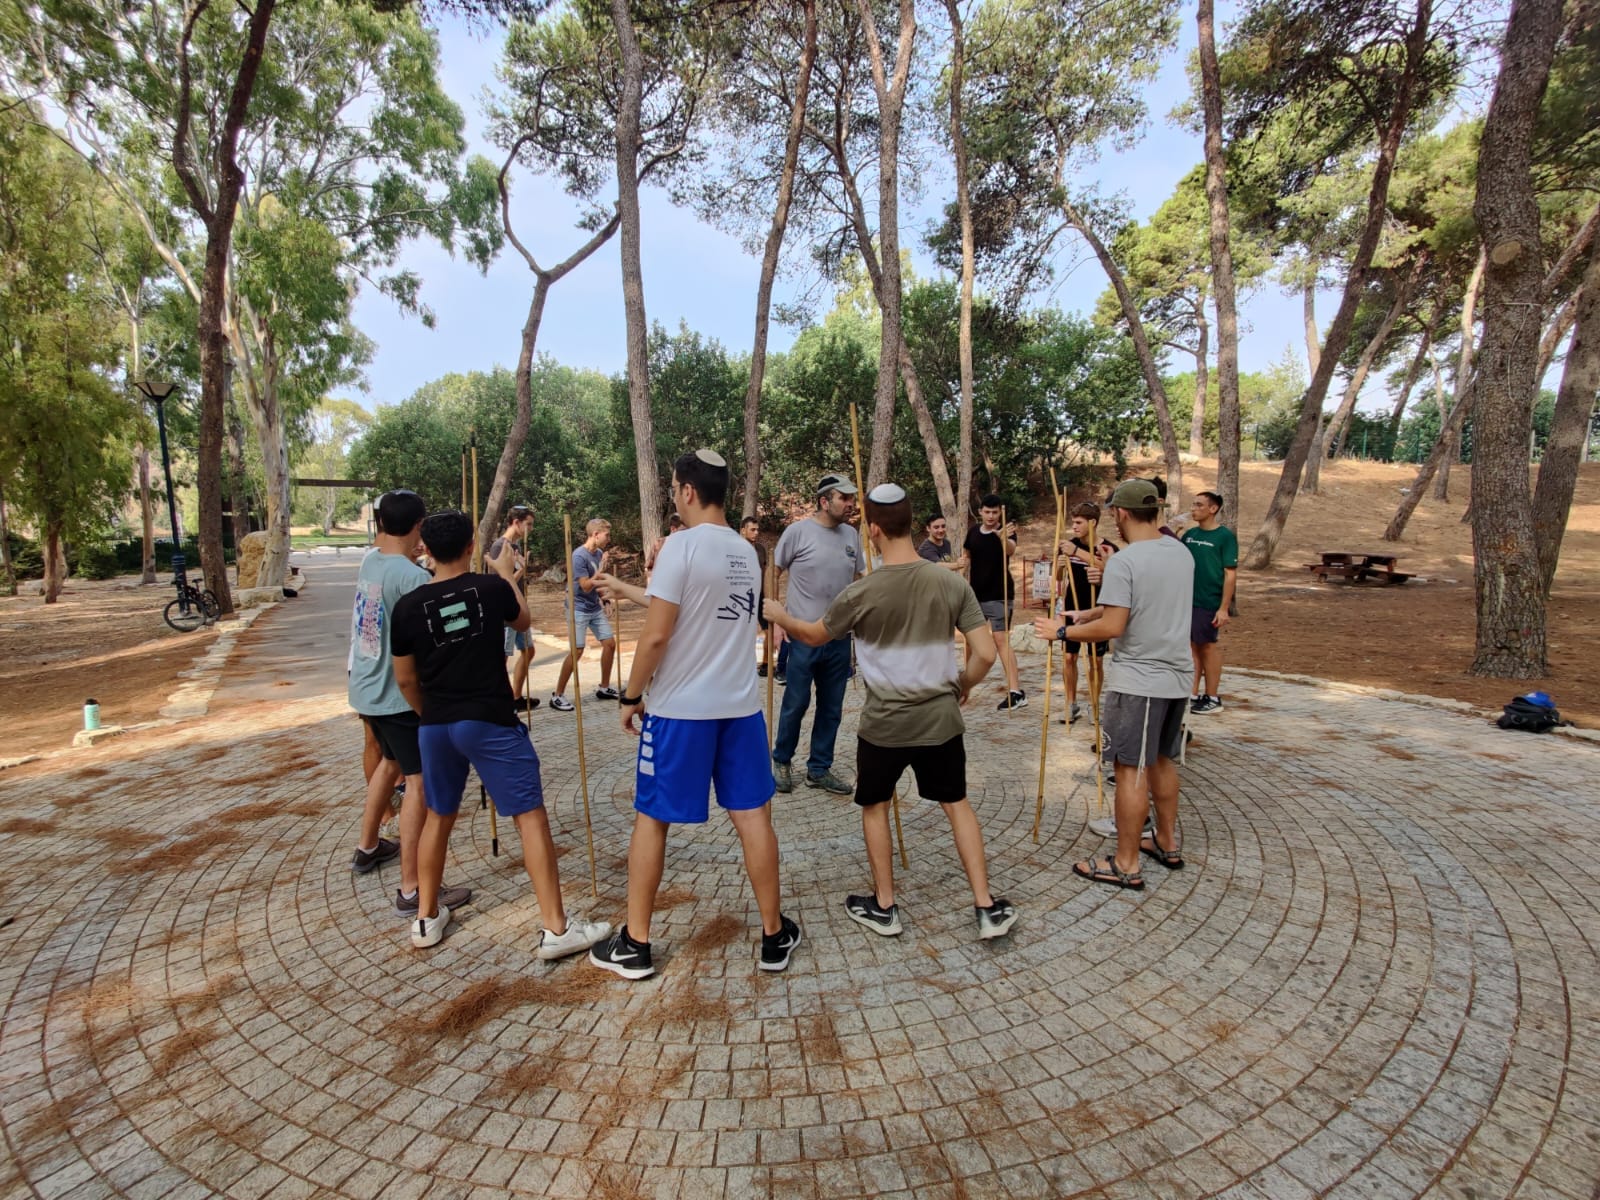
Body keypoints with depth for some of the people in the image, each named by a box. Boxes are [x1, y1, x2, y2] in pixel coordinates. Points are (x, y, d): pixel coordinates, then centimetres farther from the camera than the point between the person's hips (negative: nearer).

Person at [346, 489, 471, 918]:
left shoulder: (369, 560, 3)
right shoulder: (412, 577, -23)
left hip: (368, 688, 9)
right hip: (399, 694, -9)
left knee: (391, 762, 27)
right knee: (419, 782, -5)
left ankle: (367, 847, 44)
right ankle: (411, 890, -3)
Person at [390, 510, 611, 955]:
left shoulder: (409, 605, -2)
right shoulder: (492, 588, -8)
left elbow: (406, 679, 7)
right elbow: (523, 619, 15)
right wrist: (506, 574, 28)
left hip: (436, 725, 4)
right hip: (490, 721, -4)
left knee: (439, 816, 22)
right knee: (531, 817, 0)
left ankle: (427, 918, 34)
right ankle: (556, 929, 3)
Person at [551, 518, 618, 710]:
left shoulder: (599, 553, 5)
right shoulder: (579, 556, -19)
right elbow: (586, 586, -21)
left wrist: (602, 599, 10)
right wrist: (601, 568, -22)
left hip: (595, 608, 8)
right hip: (579, 609, -8)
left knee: (610, 643, 6)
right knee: (577, 651, -11)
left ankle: (604, 688, 21)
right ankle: (557, 695, 1)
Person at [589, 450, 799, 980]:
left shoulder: (682, 544, -12)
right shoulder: (746, 551, 9)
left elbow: (656, 634, -16)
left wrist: (632, 696, -3)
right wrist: (638, 587, 27)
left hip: (680, 708, -5)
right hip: (741, 705, 6)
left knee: (651, 819, 9)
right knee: (753, 816, 11)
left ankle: (634, 945, 21)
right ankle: (774, 935, 23)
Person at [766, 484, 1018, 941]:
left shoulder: (862, 593, -14)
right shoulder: (952, 583, -8)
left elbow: (813, 636, 4)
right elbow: (985, 654, -7)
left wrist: (779, 616, 24)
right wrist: (961, 687, 13)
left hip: (884, 723, -2)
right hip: (941, 718, 3)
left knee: (875, 807, 18)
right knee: (956, 803, 19)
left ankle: (884, 907, 28)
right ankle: (987, 907, 22)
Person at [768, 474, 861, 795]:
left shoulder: (852, 535, 6)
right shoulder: (798, 531, -9)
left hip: (840, 637, 5)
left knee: (832, 708, 12)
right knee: (796, 703, 5)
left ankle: (819, 769, 27)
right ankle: (781, 761, 28)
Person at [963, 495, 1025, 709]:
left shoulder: (1006, 532, -12)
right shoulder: (973, 532, 4)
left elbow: (1011, 550, -35)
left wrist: (1004, 538, -56)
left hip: (999, 595, -6)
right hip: (975, 594, 6)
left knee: (1001, 639, -15)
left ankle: (1016, 691, -18)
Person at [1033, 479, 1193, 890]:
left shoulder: (1123, 561, -18)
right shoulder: (1183, 553, 8)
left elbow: (1112, 627, -22)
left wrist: (1062, 631, -10)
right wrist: (1094, 611, 17)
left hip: (1138, 681, -8)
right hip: (1176, 678, 8)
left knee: (1131, 770, 0)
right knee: (1162, 761, 21)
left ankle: (1126, 865, 9)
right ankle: (1166, 843, 35)